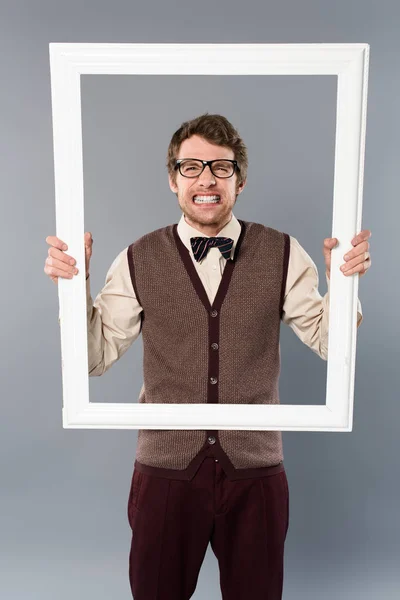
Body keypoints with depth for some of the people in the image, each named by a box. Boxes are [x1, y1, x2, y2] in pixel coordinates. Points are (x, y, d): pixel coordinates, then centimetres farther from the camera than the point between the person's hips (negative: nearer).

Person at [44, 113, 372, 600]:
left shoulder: (282, 254, -4)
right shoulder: (139, 260, -5)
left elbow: (328, 342, 0)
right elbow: (95, 357, -2)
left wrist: (343, 280, -16)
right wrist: (74, 283, -15)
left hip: (256, 472, 1)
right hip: (164, 471, 0)